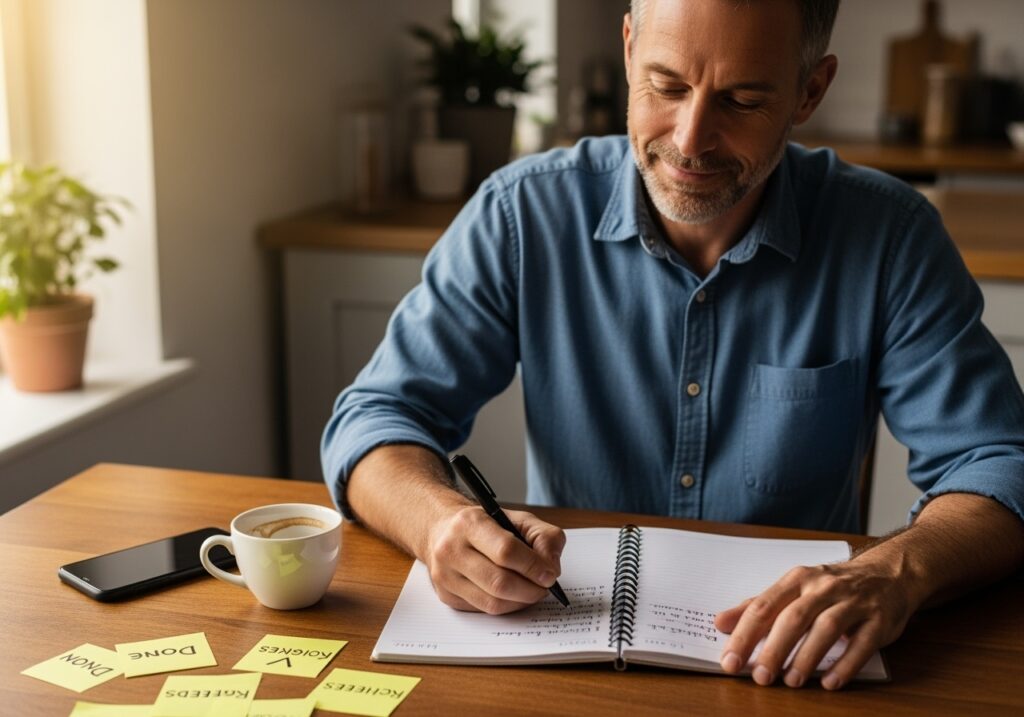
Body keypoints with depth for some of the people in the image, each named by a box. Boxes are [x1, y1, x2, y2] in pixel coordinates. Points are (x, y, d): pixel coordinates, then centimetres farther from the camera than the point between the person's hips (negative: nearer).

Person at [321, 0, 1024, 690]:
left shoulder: (891, 237, -8)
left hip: (791, 661, 2)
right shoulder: (521, 215, -8)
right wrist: (443, 520, -29)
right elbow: (376, 417, -6)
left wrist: (896, 573, -31)